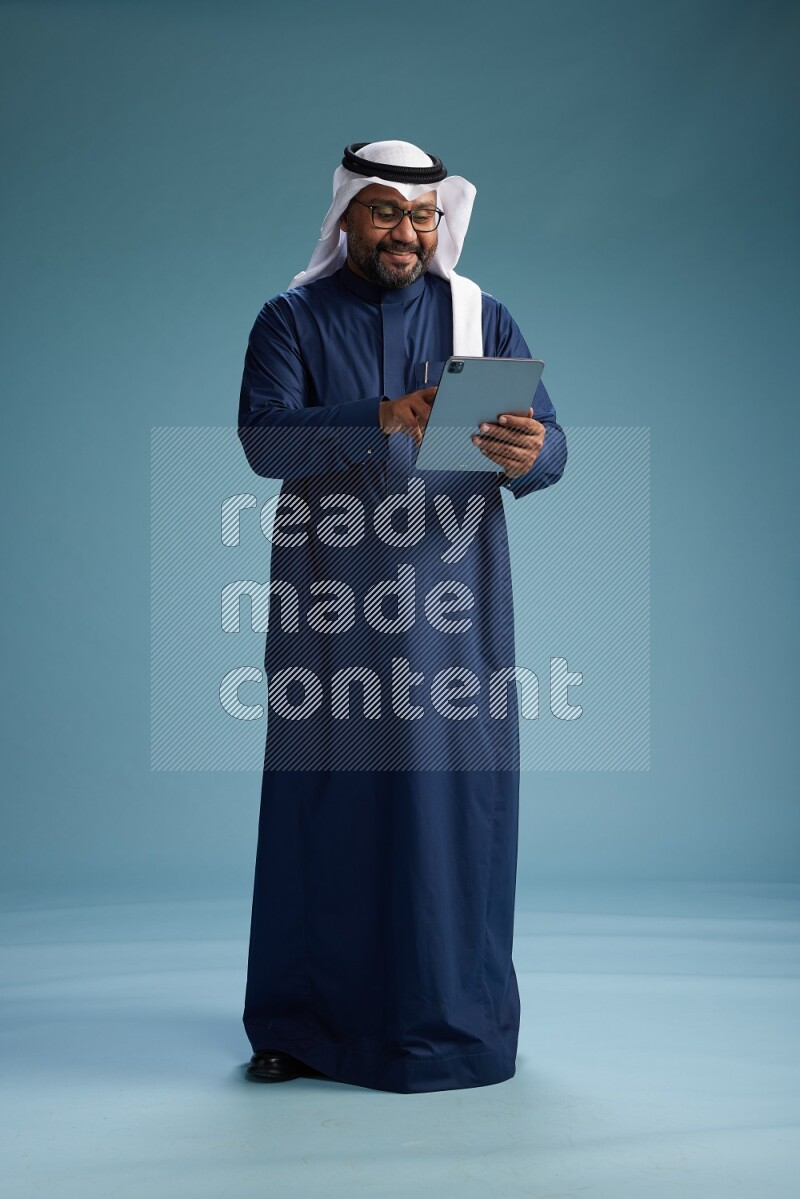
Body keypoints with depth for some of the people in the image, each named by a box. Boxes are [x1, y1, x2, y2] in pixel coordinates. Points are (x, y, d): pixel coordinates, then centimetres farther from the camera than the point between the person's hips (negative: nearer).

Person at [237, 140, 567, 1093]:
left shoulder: (481, 318, 10)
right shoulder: (291, 320, 6)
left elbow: (549, 443, 0)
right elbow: (263, 436, -11)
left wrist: (527, 454, -25)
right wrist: (384, 419, -26)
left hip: (452, 600, 1)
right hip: (328, 600, -1)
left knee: (457, 797, 1)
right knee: (325, 800, 1)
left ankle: (454, 1014, 14)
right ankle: (307, 1020, 14)